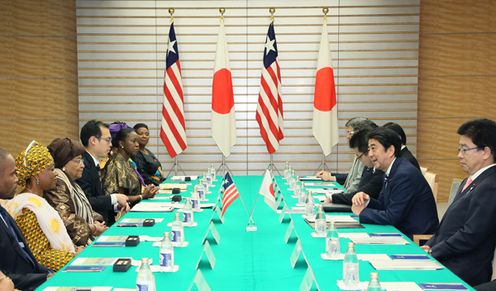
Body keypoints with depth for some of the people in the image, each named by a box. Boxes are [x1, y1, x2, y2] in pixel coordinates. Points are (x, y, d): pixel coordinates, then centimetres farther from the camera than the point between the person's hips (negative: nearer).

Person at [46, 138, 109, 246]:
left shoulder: (70, 183, 19)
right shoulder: (57, 183, -11)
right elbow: (64, 218, -20)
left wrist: (95, 221, 1)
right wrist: (93, 229, -13)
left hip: (89, 238, 9)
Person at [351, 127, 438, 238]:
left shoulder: (405, 174, -21)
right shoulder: (390, 172, 7)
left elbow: (392, 218, -22)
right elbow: (383, 206, 13)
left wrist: (362, 211, -10)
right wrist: (367, 200, -6)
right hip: (400, 231, 8)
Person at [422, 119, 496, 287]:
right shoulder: (470, 182, 15)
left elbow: (470, 236, -21)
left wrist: (433, 252, -11)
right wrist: (429, 246, 3)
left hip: (460, 273, -9)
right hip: (442, 261, 9)